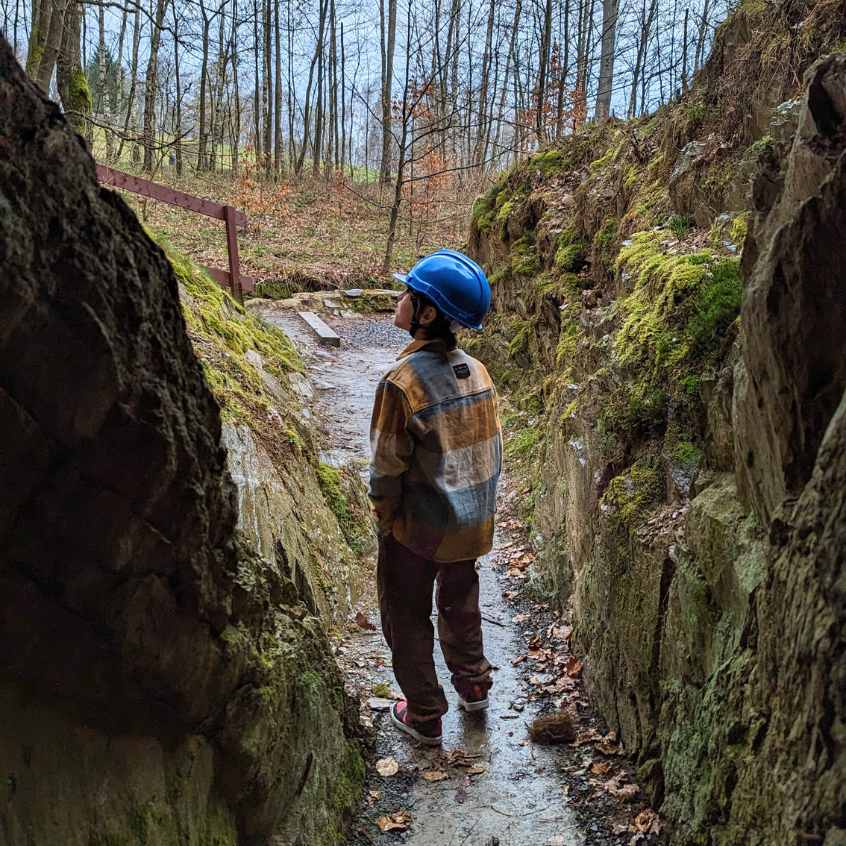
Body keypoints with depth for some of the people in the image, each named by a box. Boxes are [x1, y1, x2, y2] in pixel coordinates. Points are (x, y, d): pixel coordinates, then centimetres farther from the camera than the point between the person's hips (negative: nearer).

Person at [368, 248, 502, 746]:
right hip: (473, 525, 6)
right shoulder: (476, 371, -7)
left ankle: (425, 716, 29)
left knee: (408, 619, 16)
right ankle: (474, 685, 46)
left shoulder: (403, 382, -26)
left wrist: (385, 518, -1)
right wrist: (478, 505, 14)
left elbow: (387, 468, -19)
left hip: (418, 528, -5)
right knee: (461, 603, 28)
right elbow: (493, 448, 1)